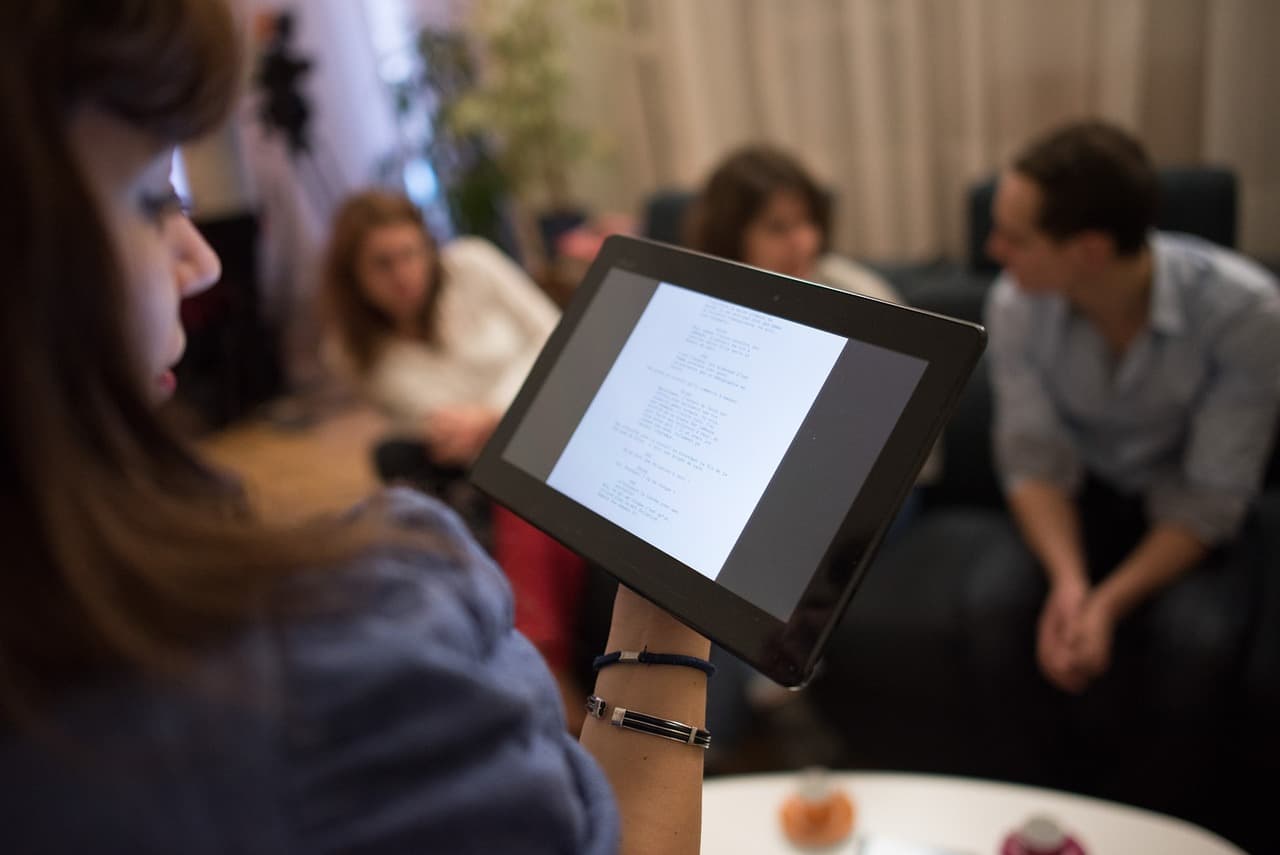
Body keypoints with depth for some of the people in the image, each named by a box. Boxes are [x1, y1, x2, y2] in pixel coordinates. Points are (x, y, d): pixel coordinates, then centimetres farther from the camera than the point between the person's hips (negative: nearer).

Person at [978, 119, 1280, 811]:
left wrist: (1108, 603, -31)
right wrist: (1070, 581, -30)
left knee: (1193, 638, -32)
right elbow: (1035, 461, -12)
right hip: (1081, 503, 2)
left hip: (1189, 519, -2)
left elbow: (1212, 496, -19)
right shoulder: (1016, 305, -17)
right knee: (1000, 608, -27)